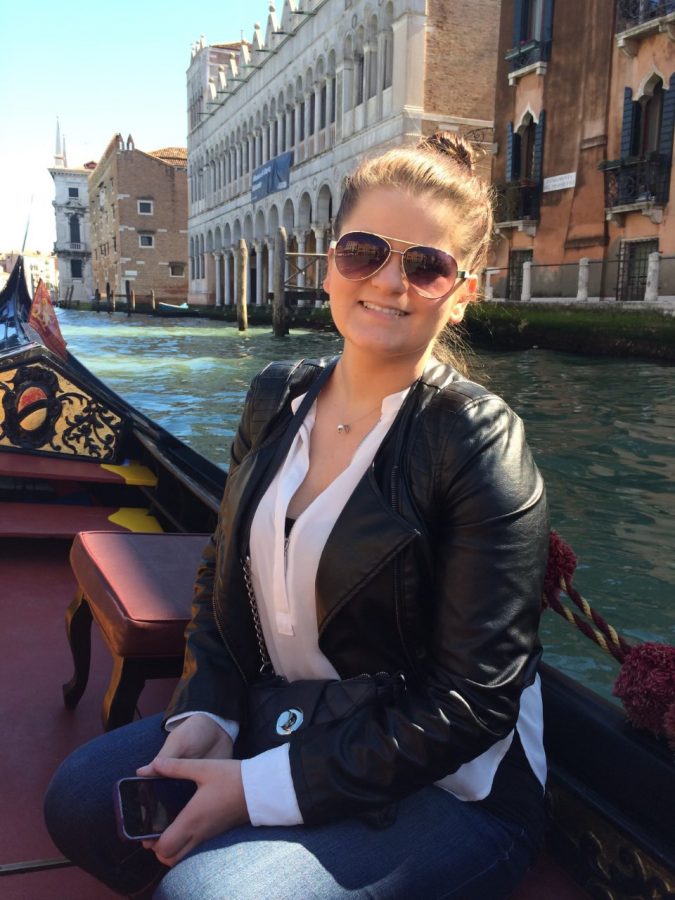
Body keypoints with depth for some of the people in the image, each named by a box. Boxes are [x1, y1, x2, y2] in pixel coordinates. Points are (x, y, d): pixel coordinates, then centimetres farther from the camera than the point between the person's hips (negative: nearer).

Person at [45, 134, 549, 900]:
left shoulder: (480, 445, -21)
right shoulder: (277, 399, 0)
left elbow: (472, 702, -22)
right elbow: (221, 573, 8)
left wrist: (258, 788, -22)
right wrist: (205, 714, -8)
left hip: (451, 788, -6)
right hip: (287, 722, 6)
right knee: (82, 799, 1)